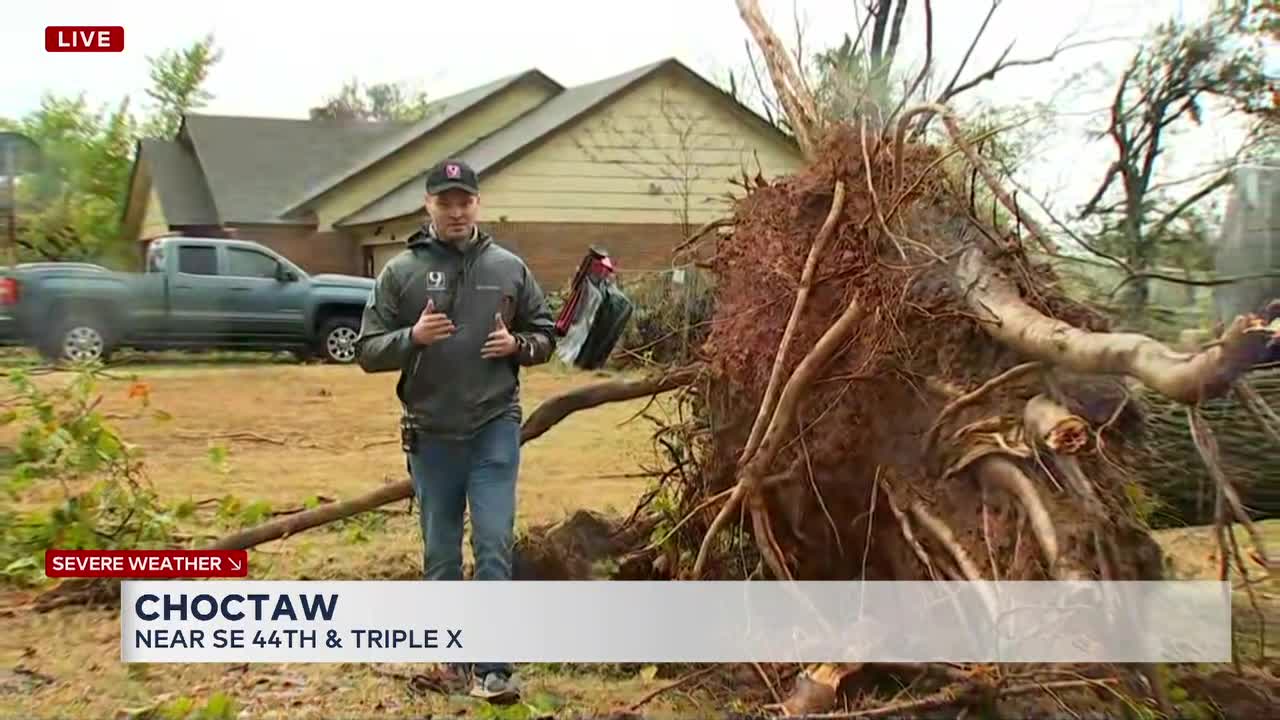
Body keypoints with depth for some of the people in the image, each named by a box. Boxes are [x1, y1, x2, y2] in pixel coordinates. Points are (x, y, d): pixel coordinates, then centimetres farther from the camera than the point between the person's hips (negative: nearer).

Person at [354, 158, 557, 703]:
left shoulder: (509, 268, 4)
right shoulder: (401, 271, 0)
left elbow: (545, 335, 13)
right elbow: (367, 351, 1)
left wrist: (518, 345, -8)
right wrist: (412, 337, -18)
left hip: (495, 428, 0)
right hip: (430, 433, 1)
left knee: (494, 544, -5)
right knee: (440, 550, 12)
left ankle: (492, 665, 0)